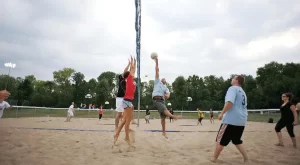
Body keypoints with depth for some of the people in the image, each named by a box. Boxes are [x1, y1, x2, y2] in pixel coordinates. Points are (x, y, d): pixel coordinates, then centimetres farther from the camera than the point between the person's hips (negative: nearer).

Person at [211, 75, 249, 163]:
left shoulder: (233, 88, -8)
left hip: (231, 120, -8)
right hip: (241, 120, 8)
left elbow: (229, 102, -23)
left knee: (220, 139, 4)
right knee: (237, 140, 21)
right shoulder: (243, 92, 19)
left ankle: (214, 158, 13)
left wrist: (222, 113, -17)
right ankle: (246, 158, 17)